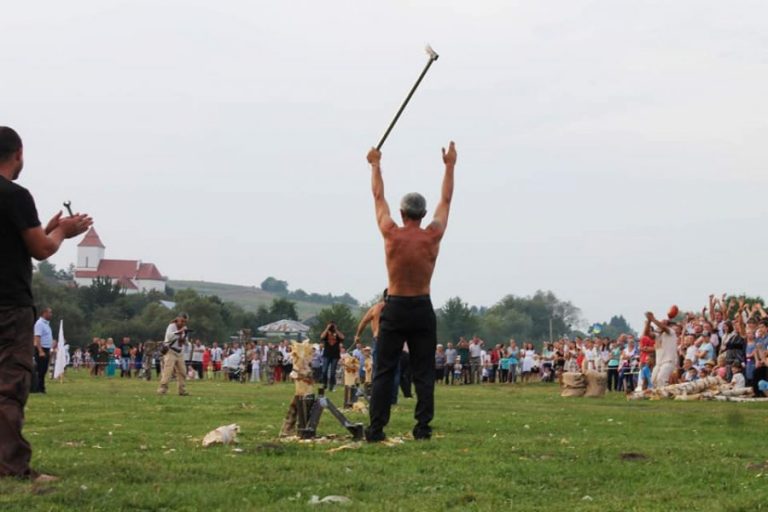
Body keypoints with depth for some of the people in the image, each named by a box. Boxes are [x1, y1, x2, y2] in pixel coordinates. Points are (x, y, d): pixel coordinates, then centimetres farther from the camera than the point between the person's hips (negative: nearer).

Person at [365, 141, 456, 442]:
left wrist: (375, 164, 21)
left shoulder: (392, 234, -7)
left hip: (395, 308, -1)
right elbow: (446, 201, 10)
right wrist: (450, 167, 21)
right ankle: (423, 428, -1)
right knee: (424, 373, 5)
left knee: (384, 372, 1)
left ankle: (376, 429, -4)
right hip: (423, 309, 1)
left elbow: (378, 196, 7)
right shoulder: (432, 236, -5)